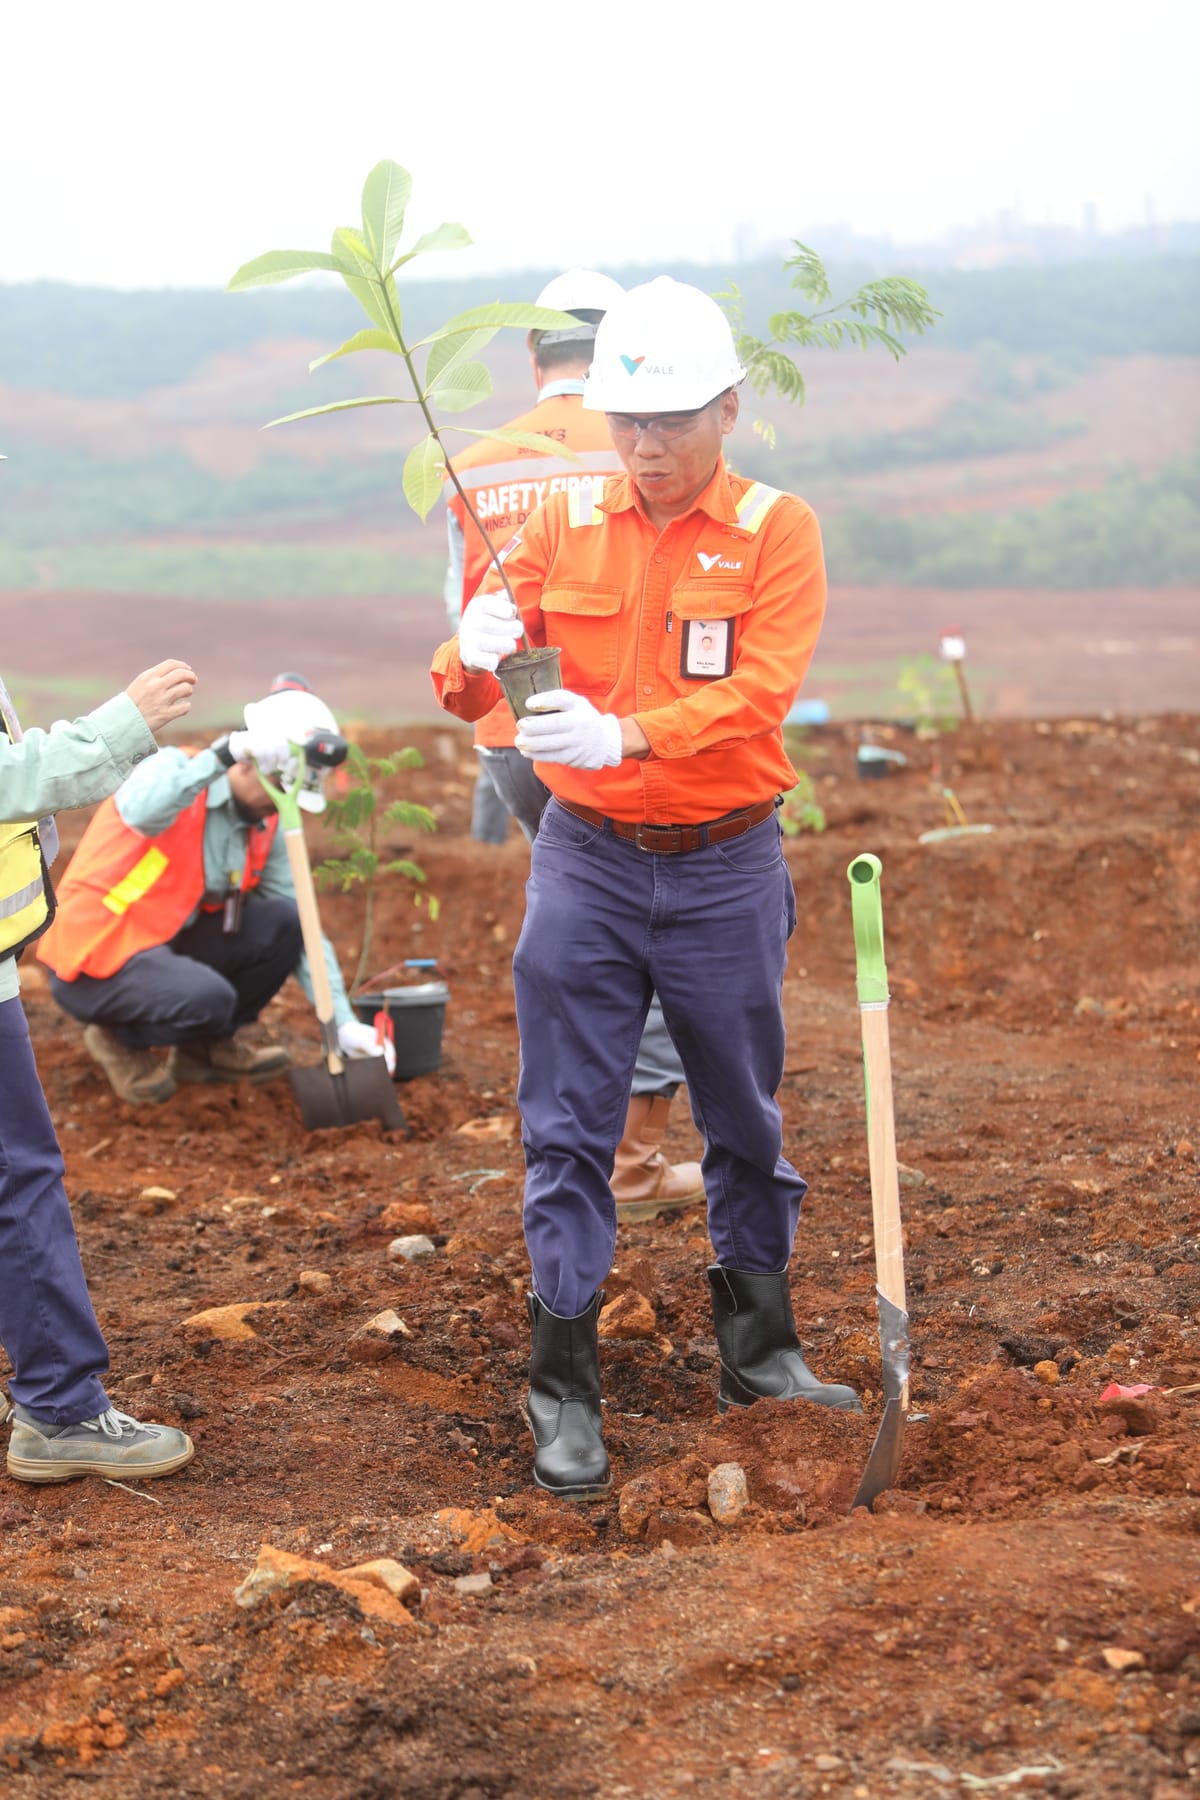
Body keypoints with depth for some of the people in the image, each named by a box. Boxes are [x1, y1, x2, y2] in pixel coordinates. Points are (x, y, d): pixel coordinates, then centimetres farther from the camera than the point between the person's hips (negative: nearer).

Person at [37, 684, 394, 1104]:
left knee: (282, 922, -12)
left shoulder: (265, 829, 3)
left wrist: (343, 1023, -7)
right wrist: (225, 755, -52)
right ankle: (119, 1040, 0)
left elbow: (302, 931, 2)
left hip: (171, 945, 7)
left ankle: (208, 1046, 7)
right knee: (208, 998, -33)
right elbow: (141, 812, -43)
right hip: (93, 960, -7)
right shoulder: (175, 770, -17)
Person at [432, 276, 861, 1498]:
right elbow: (464, 686, -1)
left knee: (743, 1120, 12)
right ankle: (564, 1388, 7)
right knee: (565, 1127, 0)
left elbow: (758, 691, -18)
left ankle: (758, 1351, 29)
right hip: (585, 860, 1)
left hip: (724, 869, -1)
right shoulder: (565, 523, 3)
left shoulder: (775, 532, -4)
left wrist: (624, 732, -35)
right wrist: (474, 655, -27)